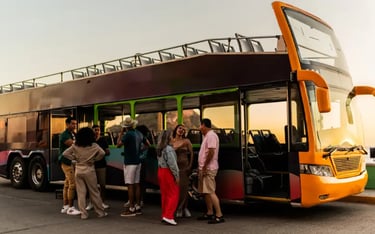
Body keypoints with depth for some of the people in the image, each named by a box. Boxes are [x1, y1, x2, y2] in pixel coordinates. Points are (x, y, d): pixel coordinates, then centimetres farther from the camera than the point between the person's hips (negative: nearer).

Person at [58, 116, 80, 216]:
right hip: (66, 161, -9)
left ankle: (65, 206, 16)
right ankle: (70, 208, -7)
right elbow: (72, 144, -23)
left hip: (72, 161, 9)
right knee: (72, 184, -12)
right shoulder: (64, 135, -10)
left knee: (67, 184, 11)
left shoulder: (74, 134, 18)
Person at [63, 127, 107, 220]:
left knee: (81, 193, 7)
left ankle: (83, 214, 8)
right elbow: (102, 153, -16)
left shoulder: (75, 146, 1)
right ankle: (100, 212, 14)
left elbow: (65, 153, -1)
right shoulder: (93, 145, -5)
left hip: (78, 170, 2)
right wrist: (95, 159, -1)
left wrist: (74, 158, 5)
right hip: (89, 170, -2)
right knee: (94, 192, 7)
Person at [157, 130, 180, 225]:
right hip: (168, 172, -9)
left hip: (161, 171, 9)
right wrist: (177, 176, -12)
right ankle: (168, 216, -6)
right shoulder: (169, 149, -17)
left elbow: (160, 161, 8)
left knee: (164, 194, 14)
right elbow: (172, 164, -18)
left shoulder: (159, 149, 9)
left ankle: (164, 215, 20)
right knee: (173, 195, -2)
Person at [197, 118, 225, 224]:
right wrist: (201, 167, 17)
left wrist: (205, 166, -20)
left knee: (210, 192, -11)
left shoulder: (211, 136, -14)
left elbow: (211, 152, -22)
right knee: (205, 192, 14)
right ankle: (209, 213, 23)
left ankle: (219, 215, -9)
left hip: (208, 168, -10)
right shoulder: (206, 136, 18)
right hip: (204, 168, 10)